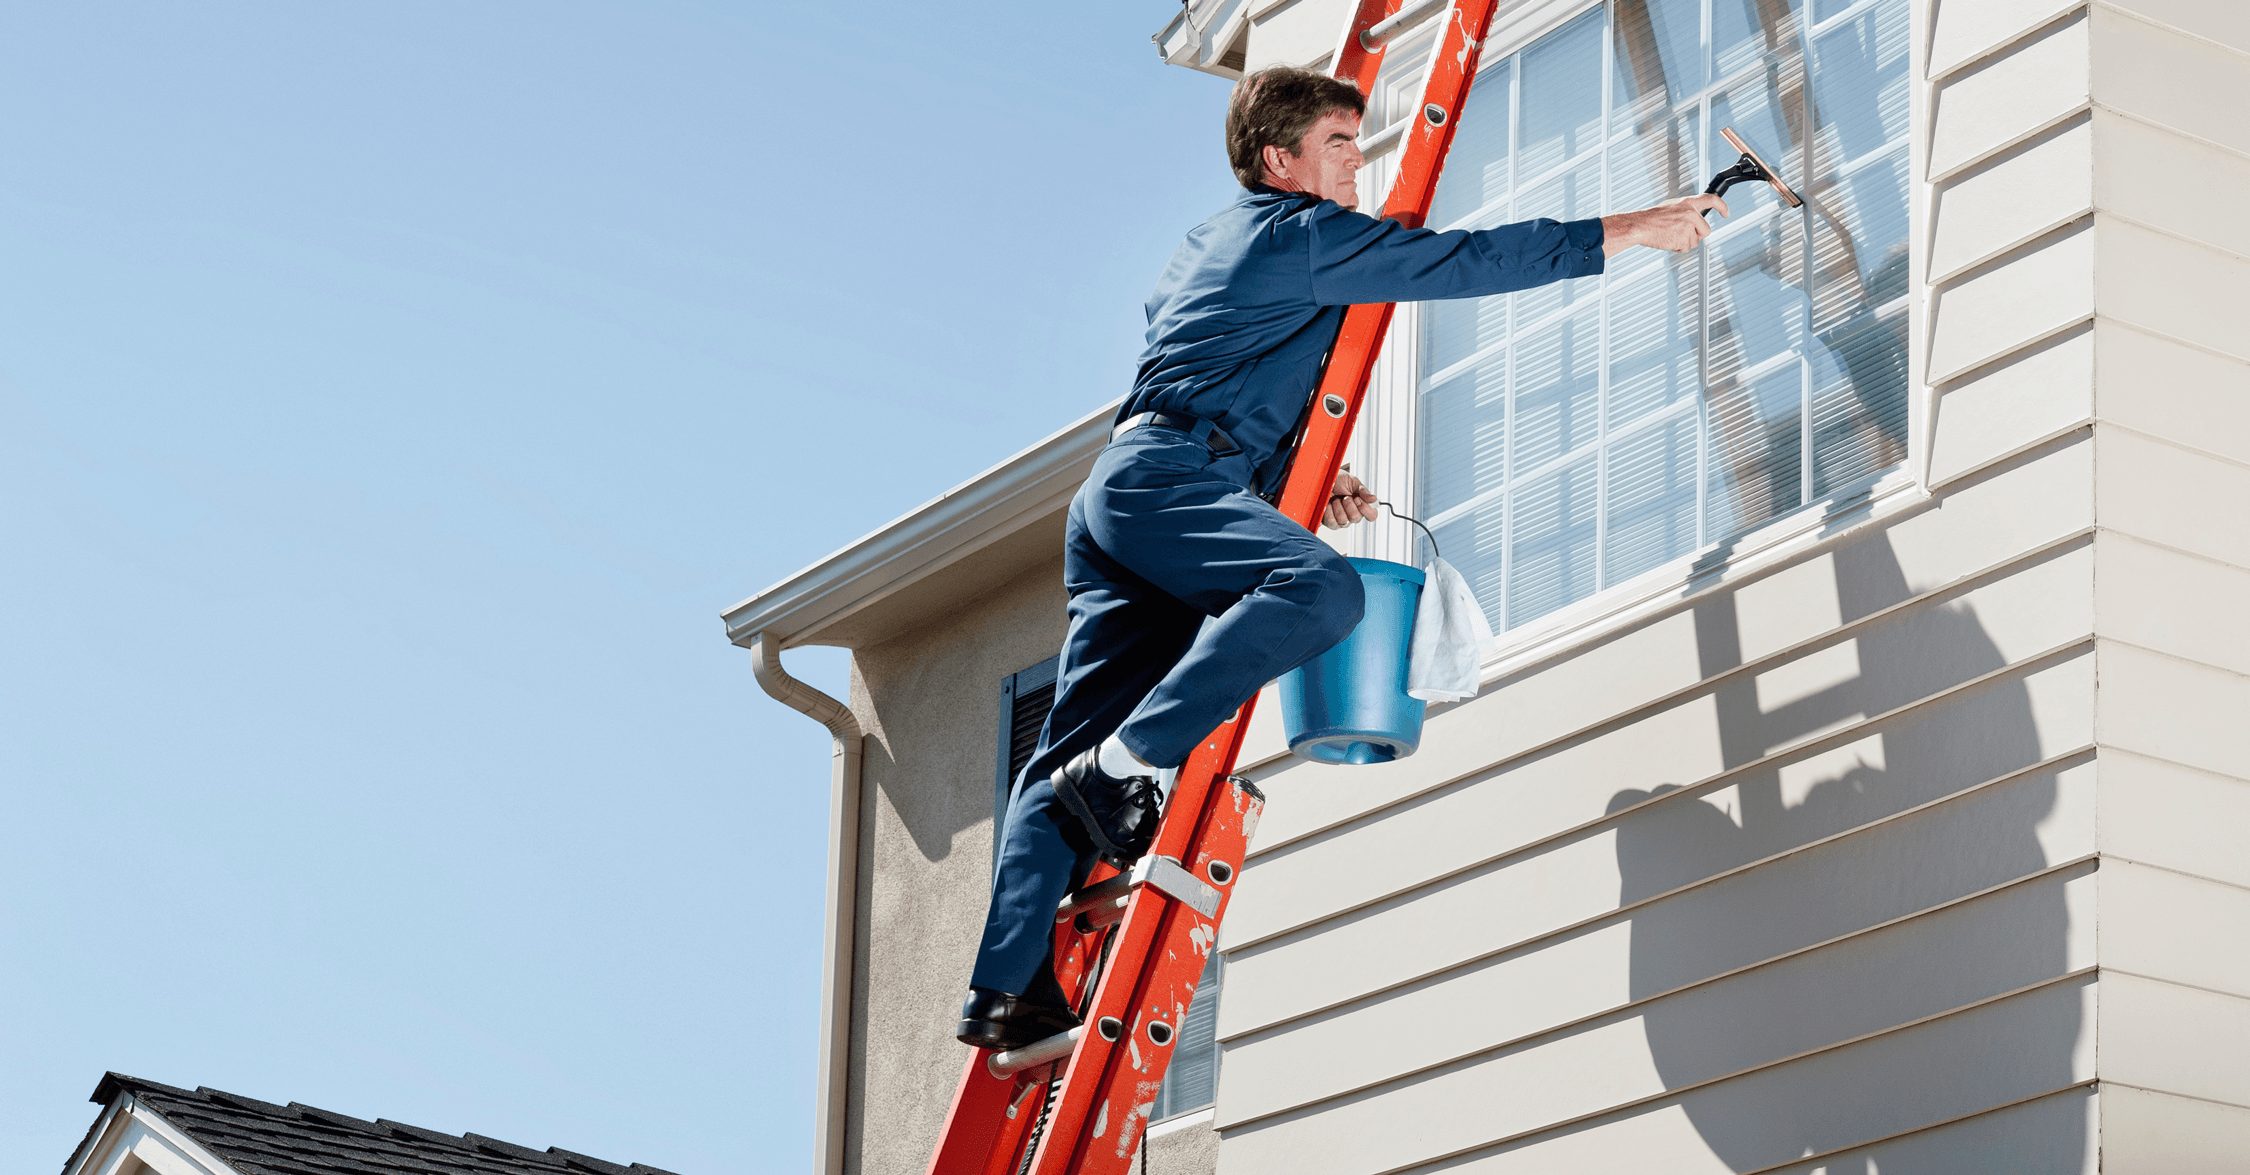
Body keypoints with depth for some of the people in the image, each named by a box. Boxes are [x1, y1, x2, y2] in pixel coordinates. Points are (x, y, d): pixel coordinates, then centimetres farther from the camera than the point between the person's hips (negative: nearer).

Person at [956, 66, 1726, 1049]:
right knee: (1318, 587, -30)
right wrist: (1633, 230, 1)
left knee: (1068, 758, 0)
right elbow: (1464, 260, -3)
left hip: (1116, 490, 10)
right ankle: (1125, 763, -30)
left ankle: (1006, 988, -7)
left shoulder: (1216, 242, 29)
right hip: (1165, 477, -10)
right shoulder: (1302, 232, 0)